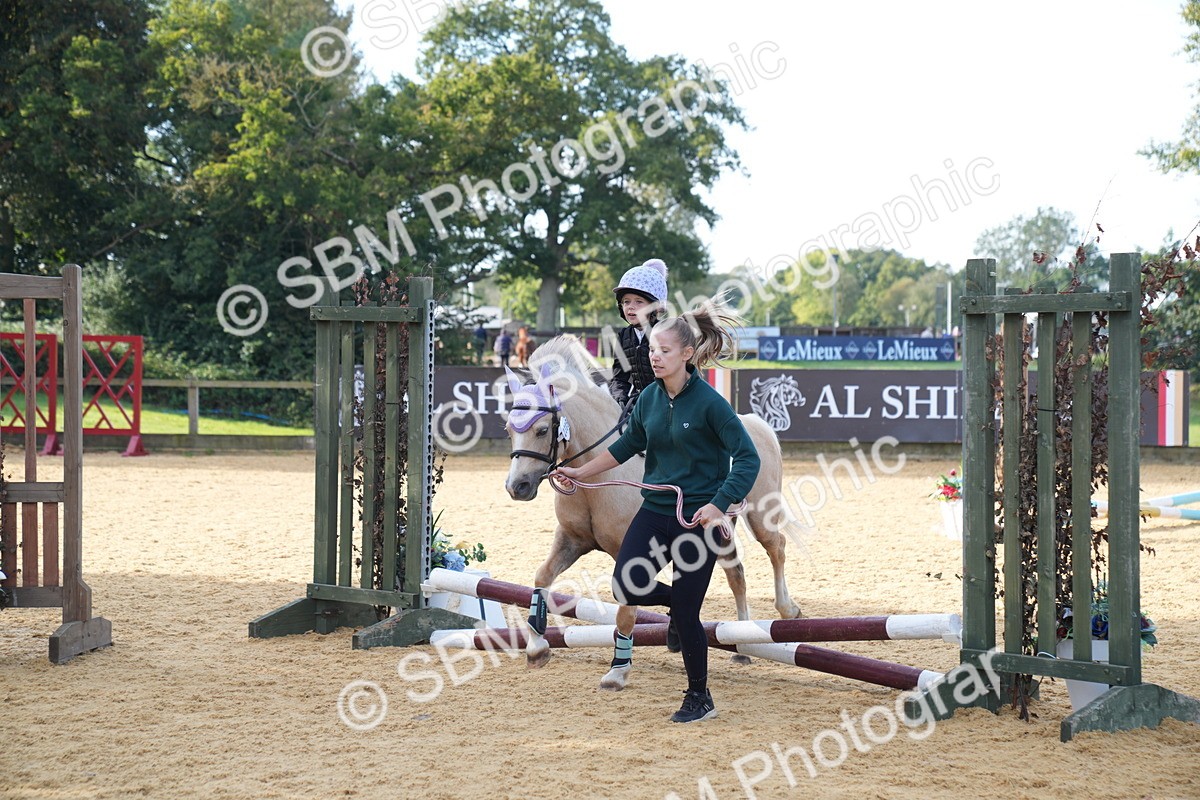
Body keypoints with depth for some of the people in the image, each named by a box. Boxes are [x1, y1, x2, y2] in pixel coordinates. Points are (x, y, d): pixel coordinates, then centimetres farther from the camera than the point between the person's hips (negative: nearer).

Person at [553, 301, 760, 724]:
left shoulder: (709, 402, -16)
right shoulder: (649, 398, 2)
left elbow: (747, 458, -17)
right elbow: (628, 444, 19)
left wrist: (718, 506, -26)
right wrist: (581, 472, 20)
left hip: (699, 516, -6)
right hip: (656, 509, 6)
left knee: (685, 611, -2)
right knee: (626, 587, -8)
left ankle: (699, 697, 17)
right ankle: (678, 599, 24)